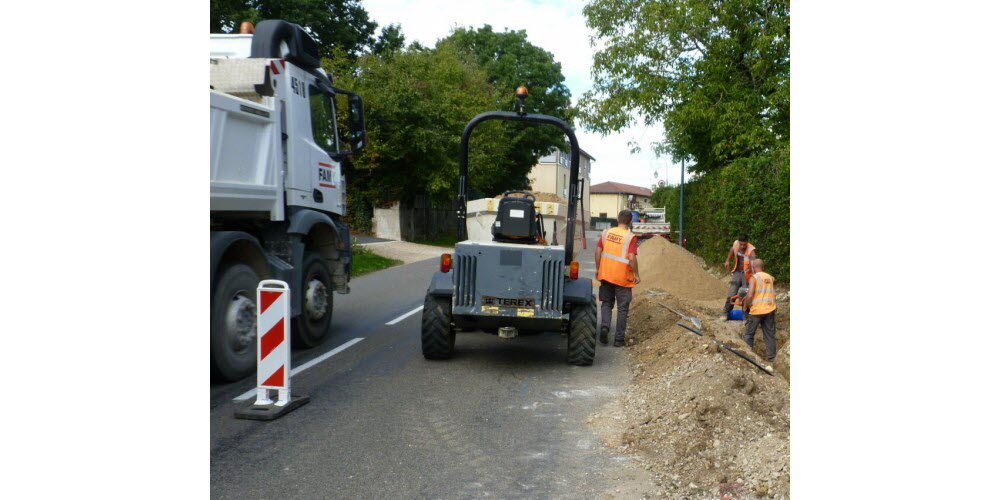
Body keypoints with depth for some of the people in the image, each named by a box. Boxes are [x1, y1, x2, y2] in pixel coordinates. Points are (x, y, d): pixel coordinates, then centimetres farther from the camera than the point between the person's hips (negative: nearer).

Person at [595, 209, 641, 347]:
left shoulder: (606, 233, 1)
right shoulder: (630, 237, -12)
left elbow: (597, 252, 3)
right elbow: (632, 258, -19)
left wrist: (598, 270, 14)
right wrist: (636, 274, -6)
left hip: (605, 275, 3)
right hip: (623, 278, -3)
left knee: (606, 303, 18)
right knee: (622, 308, 8)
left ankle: (605, 326, -6)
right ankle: (619, 339, 12)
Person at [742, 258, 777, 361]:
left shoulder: (754, 277, -9)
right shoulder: (770, 277, 9)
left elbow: (750, 295, -17)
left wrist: (745, 306, -4)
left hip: (756, 310, -5)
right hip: (770, 309, 5)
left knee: (748, 334, 9)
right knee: (769, 334, 14)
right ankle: (771, 355, 18)